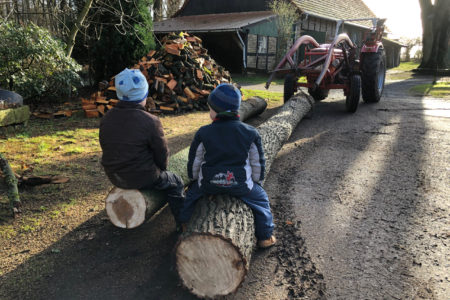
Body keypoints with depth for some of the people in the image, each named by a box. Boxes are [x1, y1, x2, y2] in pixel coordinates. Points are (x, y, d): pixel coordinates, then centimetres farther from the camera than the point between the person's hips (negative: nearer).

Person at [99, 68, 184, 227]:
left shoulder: (106, 119, -4)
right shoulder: (151, 121, -22)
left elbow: (106, 148, 7)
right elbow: (162, 154, -13)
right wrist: (159, 169, 8)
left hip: (115, 177, 6)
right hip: (143, 178, -6)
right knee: (176, 183, 20)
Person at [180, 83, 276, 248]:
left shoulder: (203, 133, -9)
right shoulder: (250, 134, -7)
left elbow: (194, 162, 1)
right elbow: (258, 163, 1)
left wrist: (195, 179, 20)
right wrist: (256, 182, 18)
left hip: (209, 184, 1)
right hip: (241, 184, -1)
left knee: (192, 193, 31)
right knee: (260, 198, 24)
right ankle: (265, 237, 29)